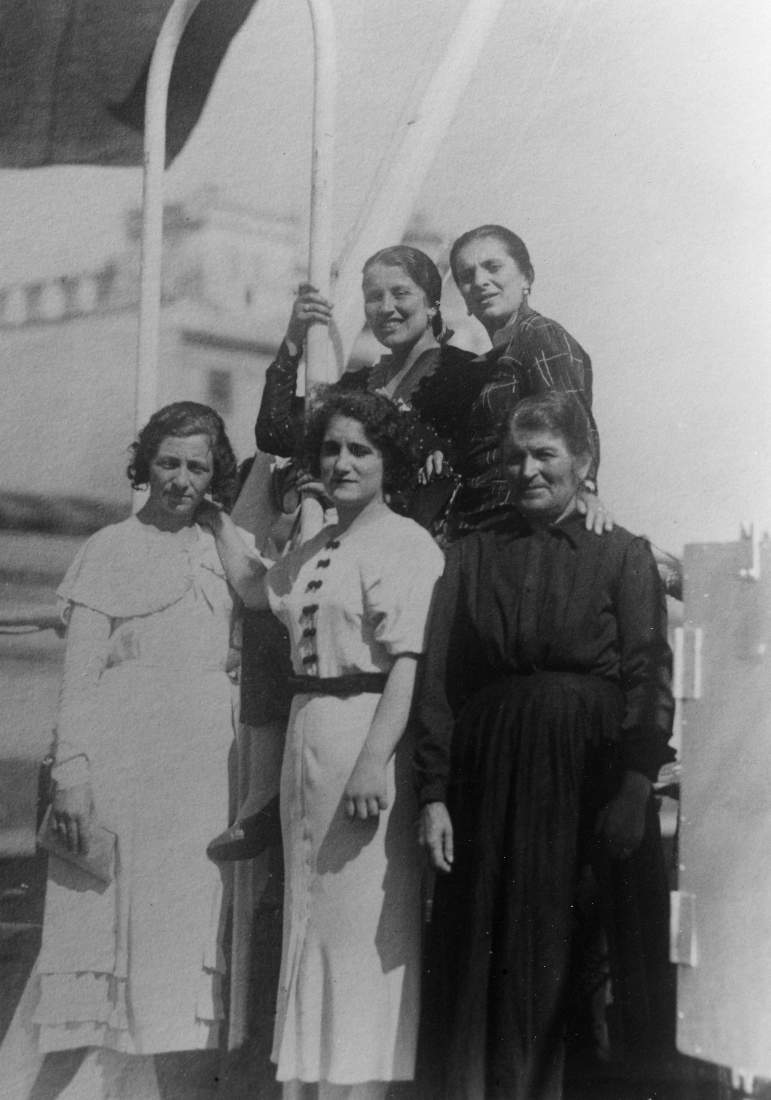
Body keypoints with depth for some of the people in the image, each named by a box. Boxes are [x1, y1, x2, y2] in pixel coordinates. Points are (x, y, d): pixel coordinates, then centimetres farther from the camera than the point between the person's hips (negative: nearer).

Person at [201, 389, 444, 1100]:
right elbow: (254, 587, 34)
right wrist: (213, 511, 31)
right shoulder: (314, 552, 16)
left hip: (367, 733, -9)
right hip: (308, 737, 9)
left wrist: (374, 761, -27)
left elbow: (408, 661, -19)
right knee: (310, 914, 14)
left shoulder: (405, 544, -11)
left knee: (359, 921, -4)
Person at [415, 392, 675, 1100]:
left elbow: (650, 682, -5)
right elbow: (439, 682, 4)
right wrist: (433, 794, -5)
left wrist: (633, 789, -16)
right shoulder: (471, 557, 10)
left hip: (589, 776, -2)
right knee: (494, 958, 6)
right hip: (490, 779, 2)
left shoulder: (624, 555, 4)